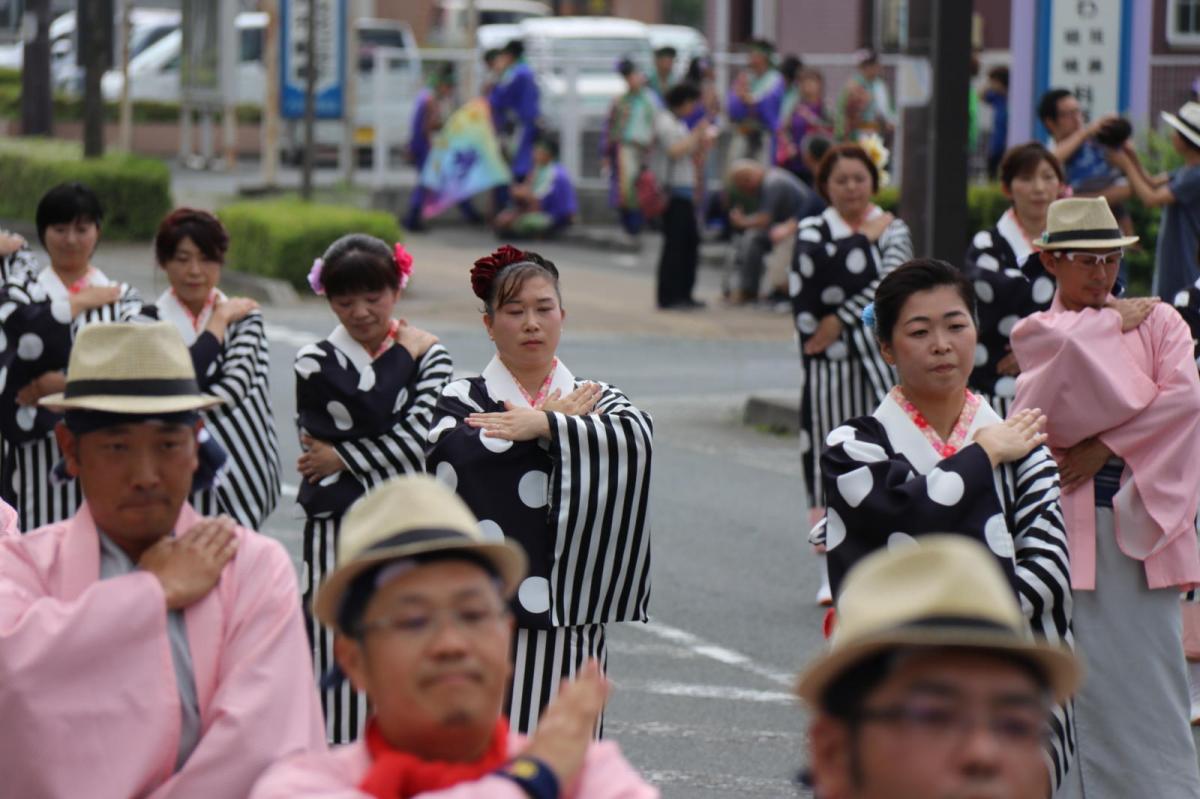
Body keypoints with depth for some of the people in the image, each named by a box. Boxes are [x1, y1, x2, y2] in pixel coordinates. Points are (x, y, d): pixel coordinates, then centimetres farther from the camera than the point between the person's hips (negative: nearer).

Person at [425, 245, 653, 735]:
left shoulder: (594, 401, 11)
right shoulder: (463, 399, 7)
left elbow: (636, 437, -12)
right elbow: (452, 458, -17)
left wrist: (544, 425, -21)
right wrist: (560, 422, -6)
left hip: (569, 620, 2)